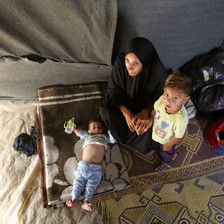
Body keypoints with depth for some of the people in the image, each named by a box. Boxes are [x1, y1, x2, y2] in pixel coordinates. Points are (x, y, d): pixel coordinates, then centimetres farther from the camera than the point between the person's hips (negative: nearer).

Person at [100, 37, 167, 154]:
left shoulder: (158, 73, -32)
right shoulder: (120, 62, -31)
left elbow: (157, 98, -16)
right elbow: (114, 91, -20)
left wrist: (145, 112, -38)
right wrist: (126, 113, -34)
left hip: (145, 104, -1)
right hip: (123, 101, 1)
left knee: (147, 124, -25)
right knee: (106, 111, -24)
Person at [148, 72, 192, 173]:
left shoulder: (181, 119, -47)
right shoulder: (162, 100, -35)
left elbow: (178, 136, -27)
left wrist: (169, 144, -11)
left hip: (167, 140, -4)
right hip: (156, 133, 4)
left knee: (166, 152, 32)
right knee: (155, 142, 39)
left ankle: (165, 163, 66)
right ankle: (156, 148, 75)